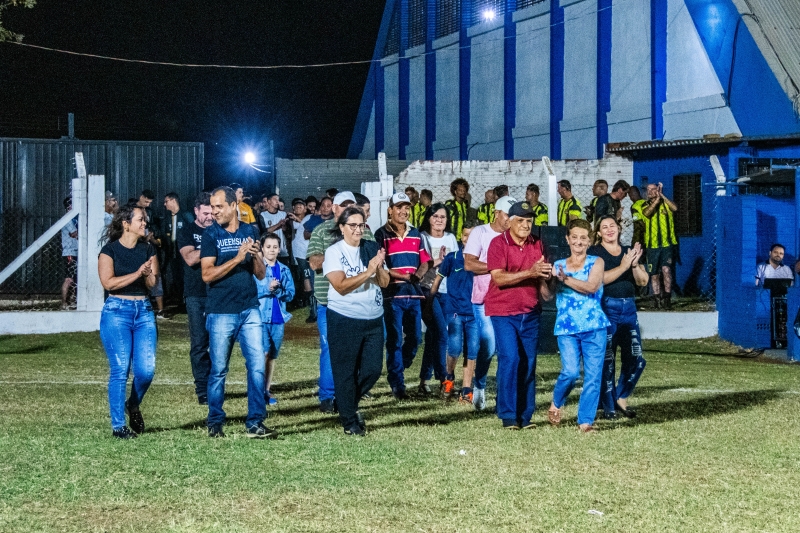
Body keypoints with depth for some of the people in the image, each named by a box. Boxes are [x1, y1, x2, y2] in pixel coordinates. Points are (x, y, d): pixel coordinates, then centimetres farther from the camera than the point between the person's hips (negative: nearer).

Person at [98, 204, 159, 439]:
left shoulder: (148, 249, 11)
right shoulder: (110, 249, -2)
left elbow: (152, 283, 5)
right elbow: (108, 282, -12)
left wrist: (149, 274, -17)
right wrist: (138, 273, -13)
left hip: (144, 311, 4)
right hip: (117, 310, -4)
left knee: (146, 370, -6)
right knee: (120, 370, -8)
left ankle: (133, 405, 24)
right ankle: (118, 425, -1)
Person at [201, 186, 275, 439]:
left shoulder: (249, 232, 9)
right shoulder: (211, 234, 0)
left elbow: (261, 274, 10)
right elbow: (207, 274, -10)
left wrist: (255, 255, -10)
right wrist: (238, 258, -18)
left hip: (250, 310, 3)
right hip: (220, 312, -3)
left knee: (257, 366, -2)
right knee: (218, 370, 4)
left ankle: (255, 423, 3)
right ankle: (215, 423, 17)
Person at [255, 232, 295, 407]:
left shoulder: (284, 270, 10)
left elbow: (291, 293, 5)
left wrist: (278, 290, -13)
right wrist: (268, 288, -20)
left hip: (278, 317, 4)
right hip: (261, 316, -4)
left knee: (273, 355, 8)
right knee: (263, 352, -13)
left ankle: (267, 390, 15)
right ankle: (260, 390, -8)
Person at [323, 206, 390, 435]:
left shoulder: (371, 249, 5)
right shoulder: (334, 252, -8)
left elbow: (385, 282, 2)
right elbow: (341, 285, -19)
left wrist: (379, 267, -17)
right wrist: (368, 272, -22)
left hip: (373, 319, 5)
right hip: (344, 320, -4)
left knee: (373, 369, 6)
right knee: (346, 372, 3)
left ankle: (351, 404, 30)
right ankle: (349, 421, 16)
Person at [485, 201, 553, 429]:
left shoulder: (537, 245, 9)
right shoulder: (498, 244, -7)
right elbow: (498, 278, -17)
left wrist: (544, 279, -5)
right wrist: (529, 273, -26)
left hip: (530, 312, 5)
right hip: (503, 311, -5)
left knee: (529, 363, 5)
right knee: (510, 359, -14)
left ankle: (525, 415, 12)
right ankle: (508, 415, -5)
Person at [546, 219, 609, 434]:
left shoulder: (596, 262, 5)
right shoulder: (558, 265, 11)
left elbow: (591, 287, -13)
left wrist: (566, 279, -22)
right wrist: (548, 278, -18)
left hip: (594, 327, 0)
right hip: (567, 329, 0)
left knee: (593, 376, -2)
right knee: (571, 372, -14)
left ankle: (585, 421, 7)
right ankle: (556, 404, 14)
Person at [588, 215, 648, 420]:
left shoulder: (630, 251, 15)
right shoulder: (594, 253, 0)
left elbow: (643, 281, 7)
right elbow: (600, 279, -16)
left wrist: (635, 264, -10)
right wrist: (623, 266, -20)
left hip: (629, 308, 5)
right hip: (606, 309, -5)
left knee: (635, 358, 0)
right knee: (607, 359, -3)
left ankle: (621, 398, 18)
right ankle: (609, 407, 6)